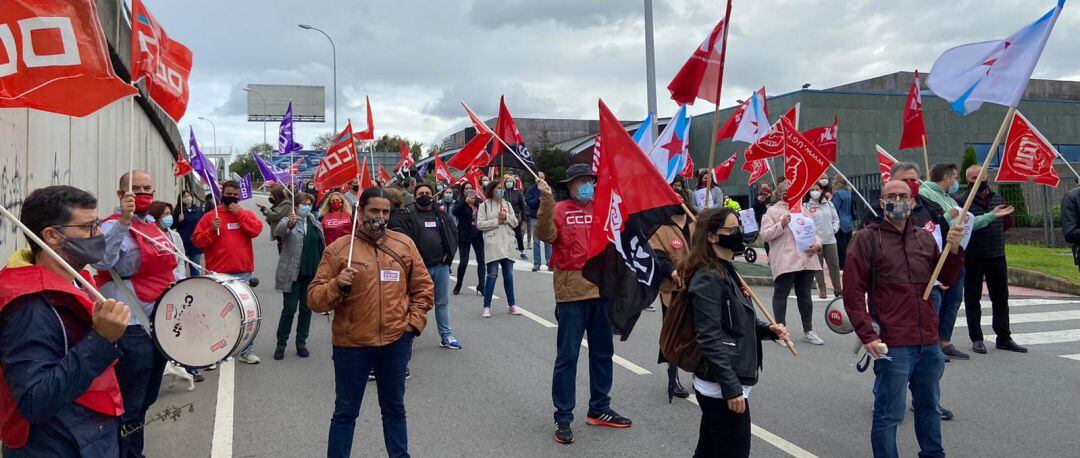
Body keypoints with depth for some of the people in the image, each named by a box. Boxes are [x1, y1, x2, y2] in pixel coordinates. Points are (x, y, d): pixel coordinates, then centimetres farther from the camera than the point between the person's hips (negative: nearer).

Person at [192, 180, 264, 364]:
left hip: (243, 274, 1)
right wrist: (212, 230, -16)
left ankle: (246, 351, 11)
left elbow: (256, 230, -8)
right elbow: (197, 241, 0)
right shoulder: (210, 216, 5)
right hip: (218, 275, -1)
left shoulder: (246, 214, 11)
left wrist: (240, 214, -10)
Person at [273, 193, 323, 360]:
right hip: (292, 273, -5)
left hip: (312, 273, 5)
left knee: (306, 309, 10)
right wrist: (290, 224, -49)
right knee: (289, 308, -1)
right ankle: (281, 344, 12)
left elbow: (322, 246, 19)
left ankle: (301, 343, 21)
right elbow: (279, 230, -27)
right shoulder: (288, 221, -4)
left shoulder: (315, 224, 12)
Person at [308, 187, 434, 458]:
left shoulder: (404, 245, 3)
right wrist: (336, 285, -24)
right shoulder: (338, 249, -5)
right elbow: (314, 299, -6)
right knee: (345, 412, 10)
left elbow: (424, 288, 10)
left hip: (395, 342, 2)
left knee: (394, 408, 18)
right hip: (351, 345, -2)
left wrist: (414, 322, 1)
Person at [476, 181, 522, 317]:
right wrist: (496, 221, -9)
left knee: (509, 275, 9)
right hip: (493, 244, -4)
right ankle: (487, 307, 1)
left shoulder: (507, 204, 15)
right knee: (492, 275, -5)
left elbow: (515, 223, 11)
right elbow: (479, 224, -7)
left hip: (507, 244, 4)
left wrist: (506, 217, -7)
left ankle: (511, 305, 17)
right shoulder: (484, 205, 2)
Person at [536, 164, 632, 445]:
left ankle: (599, 409, 31)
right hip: (572, 292, -5)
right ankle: (563, 418, 9)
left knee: (603, 351, 16)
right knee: (567, 356, 0)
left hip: (602, 289, 5)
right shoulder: (560, 209, -3)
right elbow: (546, 235, -19)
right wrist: (546, 200, -27)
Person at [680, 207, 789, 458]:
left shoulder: (726, 271, 14)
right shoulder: (708, 279, -16)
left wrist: (768, 329, 6)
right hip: (723, 389, -9)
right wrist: (732, 388, -22)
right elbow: (710, 338, -21)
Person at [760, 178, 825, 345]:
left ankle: (808, 331, 22)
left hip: (807, 260, 6)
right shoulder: (772, 211, 2)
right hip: (785, 262, -5)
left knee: (804, 295, 12)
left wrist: (817, 244, 1)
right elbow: (764, 235, -6)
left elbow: (813, 231, 21)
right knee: (781, 295, 1)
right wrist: (781, 224, -17)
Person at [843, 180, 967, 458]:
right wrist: (867, 335, -15)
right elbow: (853, 291, -9)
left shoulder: (925, 238, 12)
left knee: (929, 406, 22)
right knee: (889, 413, 0)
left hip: (929, 341, 6)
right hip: (892, 345, -6)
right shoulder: (867, 238, -5)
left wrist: (954, 249, -3)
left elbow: (947, 279, 15)